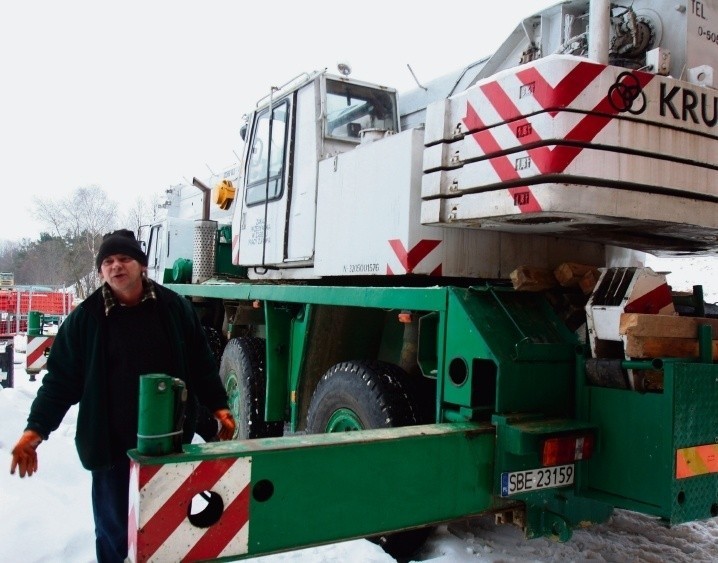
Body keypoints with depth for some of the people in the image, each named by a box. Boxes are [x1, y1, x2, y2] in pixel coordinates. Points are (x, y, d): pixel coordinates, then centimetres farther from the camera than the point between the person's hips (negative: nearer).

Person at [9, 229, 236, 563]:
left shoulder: (174, 308, -3)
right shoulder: (85, 318, -6)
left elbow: (200, 364, 5)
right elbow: (61, 379, -2)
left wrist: (217, 406, 3)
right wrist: (37, 428, -10)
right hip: (111, 445, -1)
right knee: (114, 529, 13)